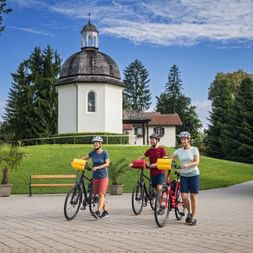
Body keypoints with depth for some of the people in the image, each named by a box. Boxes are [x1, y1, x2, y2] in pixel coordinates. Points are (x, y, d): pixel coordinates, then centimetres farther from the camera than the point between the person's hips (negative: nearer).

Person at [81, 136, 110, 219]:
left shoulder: (104, 153, -8)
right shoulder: (93, 153, 4)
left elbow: (107, 164, -16)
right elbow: (84, 158, 8)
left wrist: (97, 167, -26)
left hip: (103, 176, -5)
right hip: (95, 177, 5)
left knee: (101, 194, -12)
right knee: (99, 195, 9)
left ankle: (98, 211, -17)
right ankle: (105, 211, 20)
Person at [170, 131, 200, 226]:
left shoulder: (194, 149, -4)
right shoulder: (179, 151, 4)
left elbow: (197, 162, -13)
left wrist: (188, 165, -31)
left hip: (194, 175, -3)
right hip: (183, 175, 3)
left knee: (193, 196, -1)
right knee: (184, 197, -4)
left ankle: (193, 217, 10)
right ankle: (189, 212, 23)